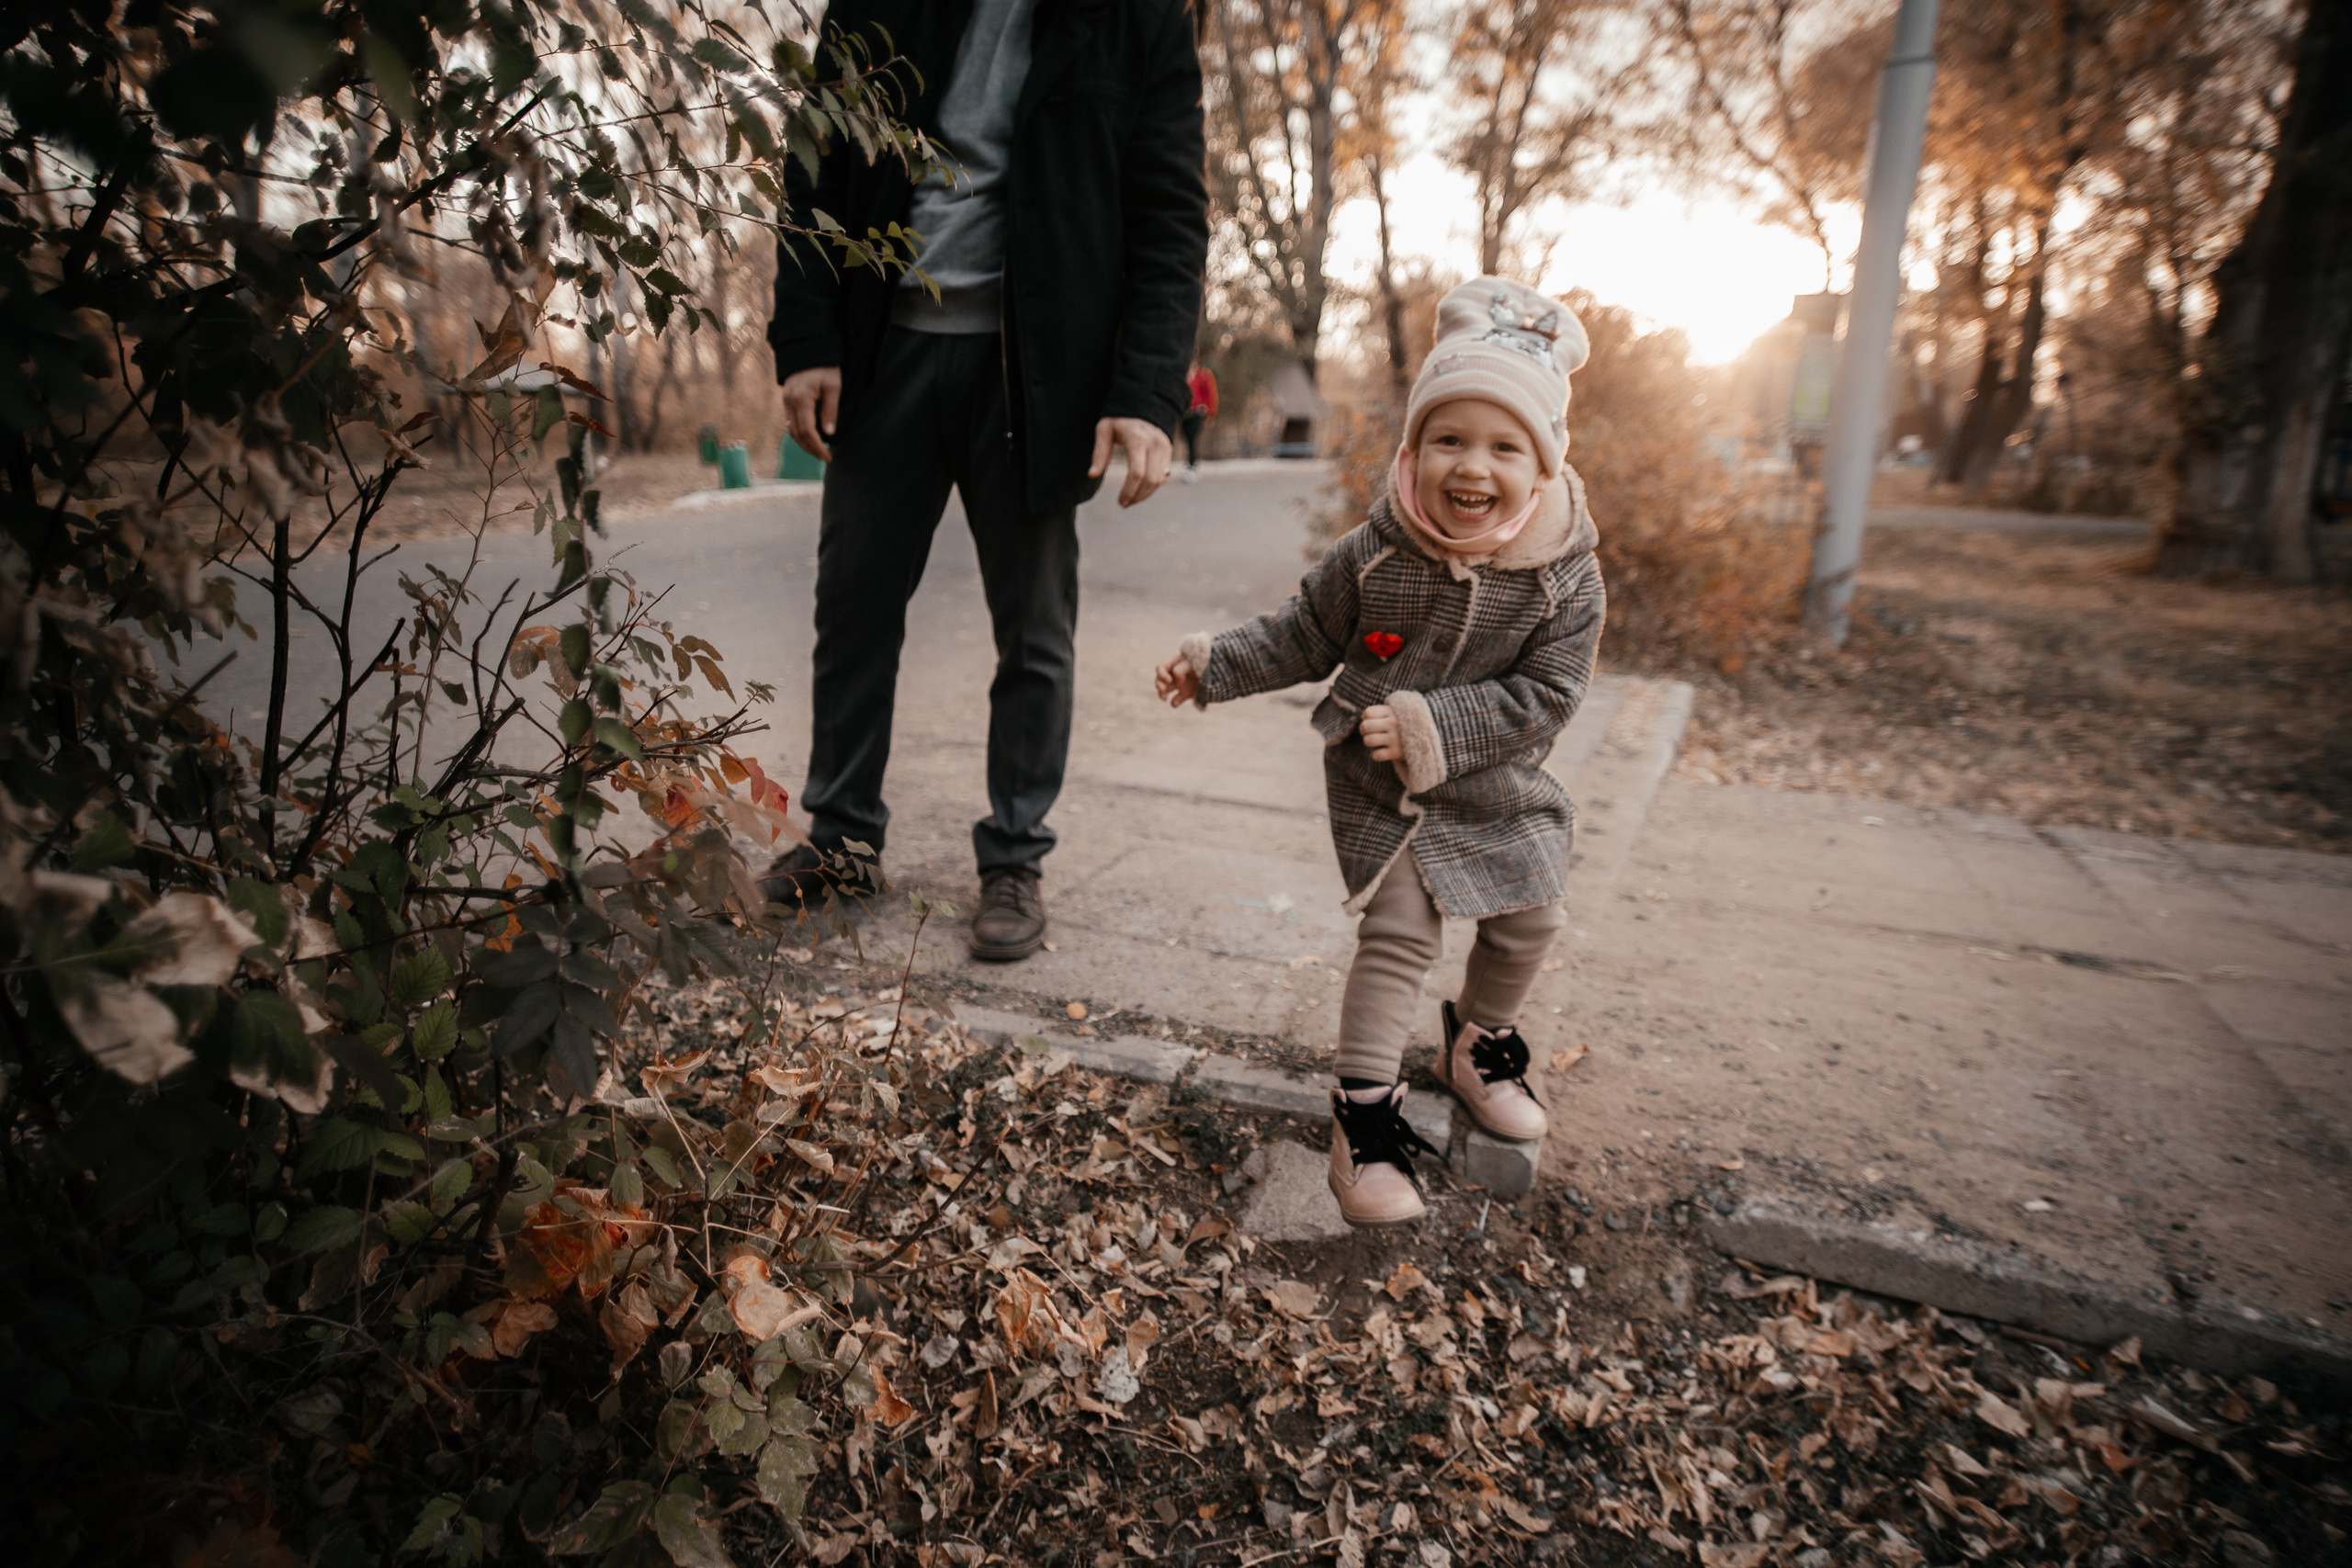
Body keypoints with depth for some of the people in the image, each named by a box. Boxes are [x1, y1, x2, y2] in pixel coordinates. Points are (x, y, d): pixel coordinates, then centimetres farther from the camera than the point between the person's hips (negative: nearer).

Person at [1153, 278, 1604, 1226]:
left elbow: (1542, 698, -18)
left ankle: (1481, 1043, 43)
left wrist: (1435, 726, -27)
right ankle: (1365, 1111, 7)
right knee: (1397, 936, -5)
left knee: (1527, 922, 15)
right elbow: (1305, 636, 0)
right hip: (1379, 791, -2)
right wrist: (1215, 667, -5)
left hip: (1500, 792, 3)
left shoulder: (1567, 580, -15)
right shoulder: (1375, 555, -15)